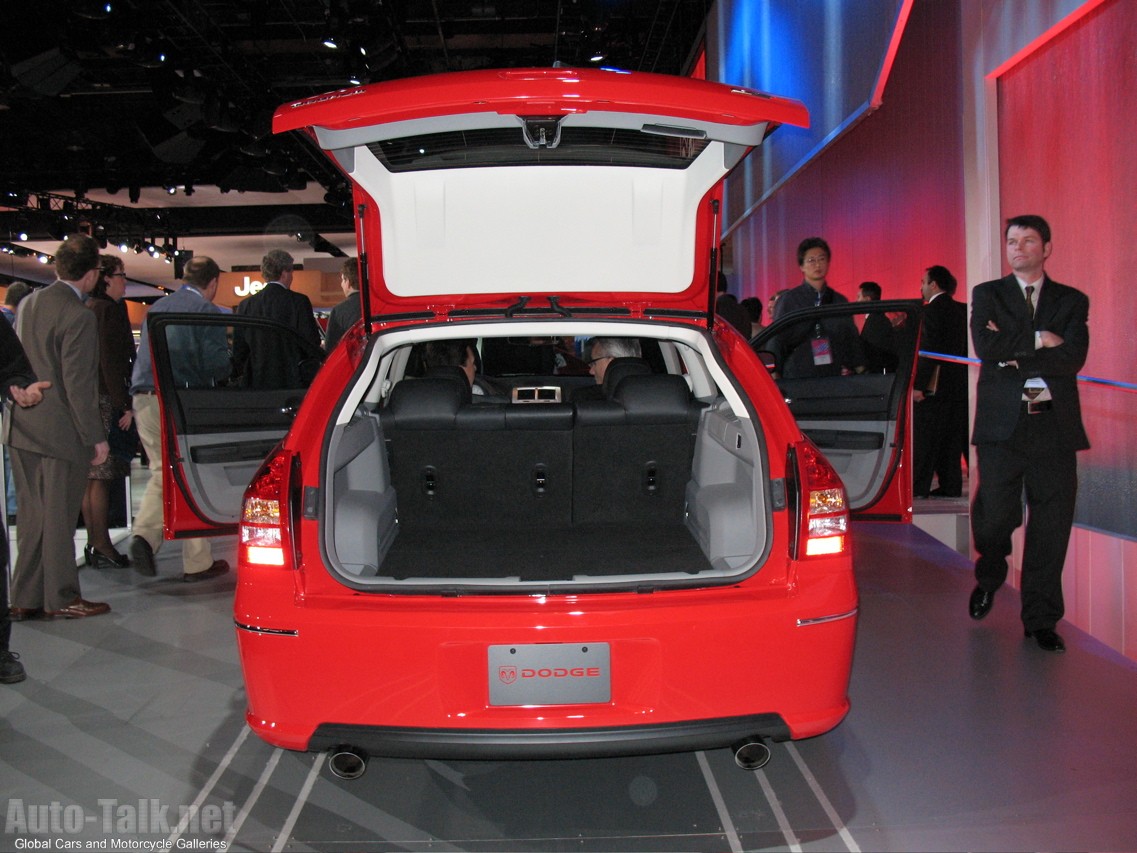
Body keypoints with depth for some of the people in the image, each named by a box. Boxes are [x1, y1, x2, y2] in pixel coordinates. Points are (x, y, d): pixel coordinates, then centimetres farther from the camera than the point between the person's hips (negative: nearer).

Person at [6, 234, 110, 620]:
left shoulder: (28, 303, 7)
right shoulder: (78, 316, -17)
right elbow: (78, 384, -18)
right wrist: (96, 437, -12)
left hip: (23, 429, 8)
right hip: (61, 432, -7)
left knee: (32, 515, 14)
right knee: (58, 517, 3)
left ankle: (26, 598, 21)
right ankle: (61, 598, 14)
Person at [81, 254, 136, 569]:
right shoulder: (110, 309, -10)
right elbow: (111, 361, -17)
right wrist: (124, 406, -17)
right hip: (105, 401, -9)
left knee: (90, 477, 12)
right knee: (101, 476, -6)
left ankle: (94, 543, 18)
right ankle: (102, 547, -2)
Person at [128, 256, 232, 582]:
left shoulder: (156, 308, 17)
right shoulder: (206, 310, -4)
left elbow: (145, 356, 20)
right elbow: (217, 363, -12)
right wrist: (228, 371, 7)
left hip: (144, 401, 6)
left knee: (161, 472, 18)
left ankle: (145, 534, -3)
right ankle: (197, 562, 9)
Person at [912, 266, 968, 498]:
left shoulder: (931, 311, -11)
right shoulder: (963, 310, 12)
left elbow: (928, 350, -18)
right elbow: (968, 347, 14)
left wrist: (918, 385, -19)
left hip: (934, 386, -7)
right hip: (959, 386, 7)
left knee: (923, 437, -2)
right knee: (952, 438, 11)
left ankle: (918, 486, -1)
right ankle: (950, 486, 12)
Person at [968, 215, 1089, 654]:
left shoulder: (1072, 301, 13)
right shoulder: (987, 295, 11)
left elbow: (1074, 357, -5)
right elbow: (986, 346, -8)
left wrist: (1015, 355, -8)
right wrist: (1038, 341, -7)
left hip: (1055, 425, 1)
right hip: (1002, 423, -1)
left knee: (1051, 527, 1)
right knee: (993, 517, -2)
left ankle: (1041, 619, 13)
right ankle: (988, 578, 31)